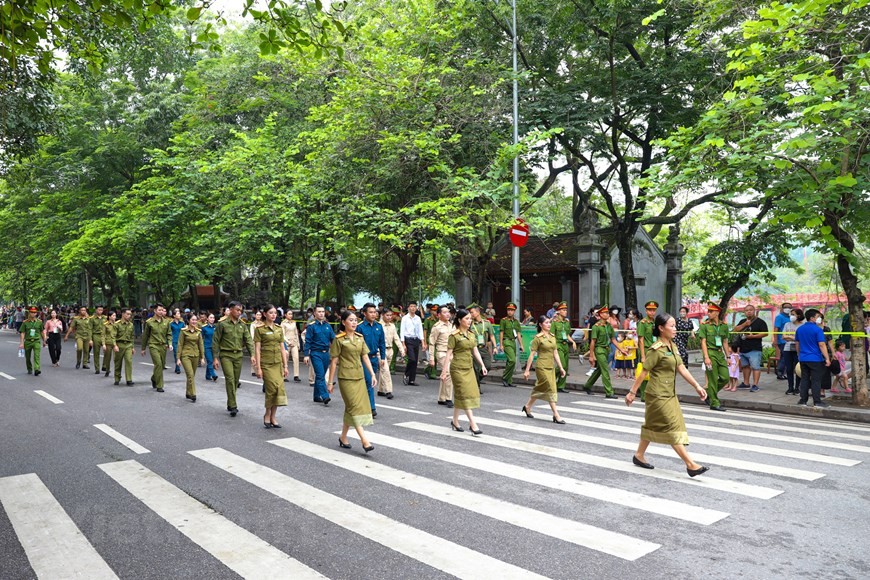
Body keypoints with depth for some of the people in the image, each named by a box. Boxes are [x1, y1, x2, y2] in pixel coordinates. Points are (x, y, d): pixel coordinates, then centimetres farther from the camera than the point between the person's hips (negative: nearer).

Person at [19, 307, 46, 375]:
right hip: (28, 341, 1)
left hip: (37, 341, -1)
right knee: (27, 357, 13)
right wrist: (21, 343, -10)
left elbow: (42, 332, 14)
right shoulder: (25, 322, -1)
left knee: (37, 355, -18)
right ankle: (29, 370, 32)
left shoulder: (39, 322, 3)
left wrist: (44, 341, 18)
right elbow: (22, 333, -3)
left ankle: (37, 369, -27)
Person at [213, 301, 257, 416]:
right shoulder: (222, 324, -5)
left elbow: (248, 340, 4)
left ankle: (230, 404, 23)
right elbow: (215, 342, -3)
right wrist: (215, 358, -8)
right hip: (226, 355, -5)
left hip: (238, 355, 5)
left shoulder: (242, 324, 8)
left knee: (236, 381, 9)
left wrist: (252, 354, -8)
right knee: (230, 379, -14)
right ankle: (233, 406, -13)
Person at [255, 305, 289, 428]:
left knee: (279, 389, -1)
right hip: (266, 363, -5)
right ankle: (267, 416, 7)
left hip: (278, 363, 5)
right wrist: (258, 368, -10)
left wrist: (285, 366, 8)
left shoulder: (279, 329, 11)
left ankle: (272, 417, 10)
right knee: (273, 388, -12)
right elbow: (257, 349, -6)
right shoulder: (259, 329, -3)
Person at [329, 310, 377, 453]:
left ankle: (343, 437, 25)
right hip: (346, 377, -6)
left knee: (350, 408, 11)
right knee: (356, 407, -11)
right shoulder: (339, 339, -7)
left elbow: (365, 357, 10)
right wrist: (331, 382, -5)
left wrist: (372, 374, 3)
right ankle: (364, 441, -13)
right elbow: (334, 362, -5)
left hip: (359, 376, 6)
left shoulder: (360, 338, 9)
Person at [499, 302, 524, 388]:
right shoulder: (503, 320, -3)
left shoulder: (516, 321, 14)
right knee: (512, 360, -18)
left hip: (514, 342, 6)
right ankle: (504, 377, -5)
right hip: (507, 341, -6)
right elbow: (501, 333, -4)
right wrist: (501, 345, -9)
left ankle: (509, 381, 15)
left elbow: (518, 334, 15)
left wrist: (521, 345, 10)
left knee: (510, 362, 9)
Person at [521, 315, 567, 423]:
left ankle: (527, 406, 33)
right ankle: (556, 415, -5)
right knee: (551, 390, -9)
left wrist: (561, 367, 12)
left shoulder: (552, 337, 11)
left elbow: (555, 354, 15)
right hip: (542, 367, -7)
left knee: (540, 389, 15)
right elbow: (532, 355, -9)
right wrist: (527, 370, -10)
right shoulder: (538, 338, -9)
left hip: (551, 367, 7)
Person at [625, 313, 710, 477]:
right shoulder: (656, 349, -17)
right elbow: (644, 372, -15)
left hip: (669, 394, 9)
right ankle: (690, 465, -3)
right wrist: (632, 392, -12)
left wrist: (697, 386, 4)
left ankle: (639, 455, 28)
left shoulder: (672, 346, 9)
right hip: (658, 395, -9)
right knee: (673, 428, -6)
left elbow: (682, 368, 9)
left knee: (653, 426, 16)